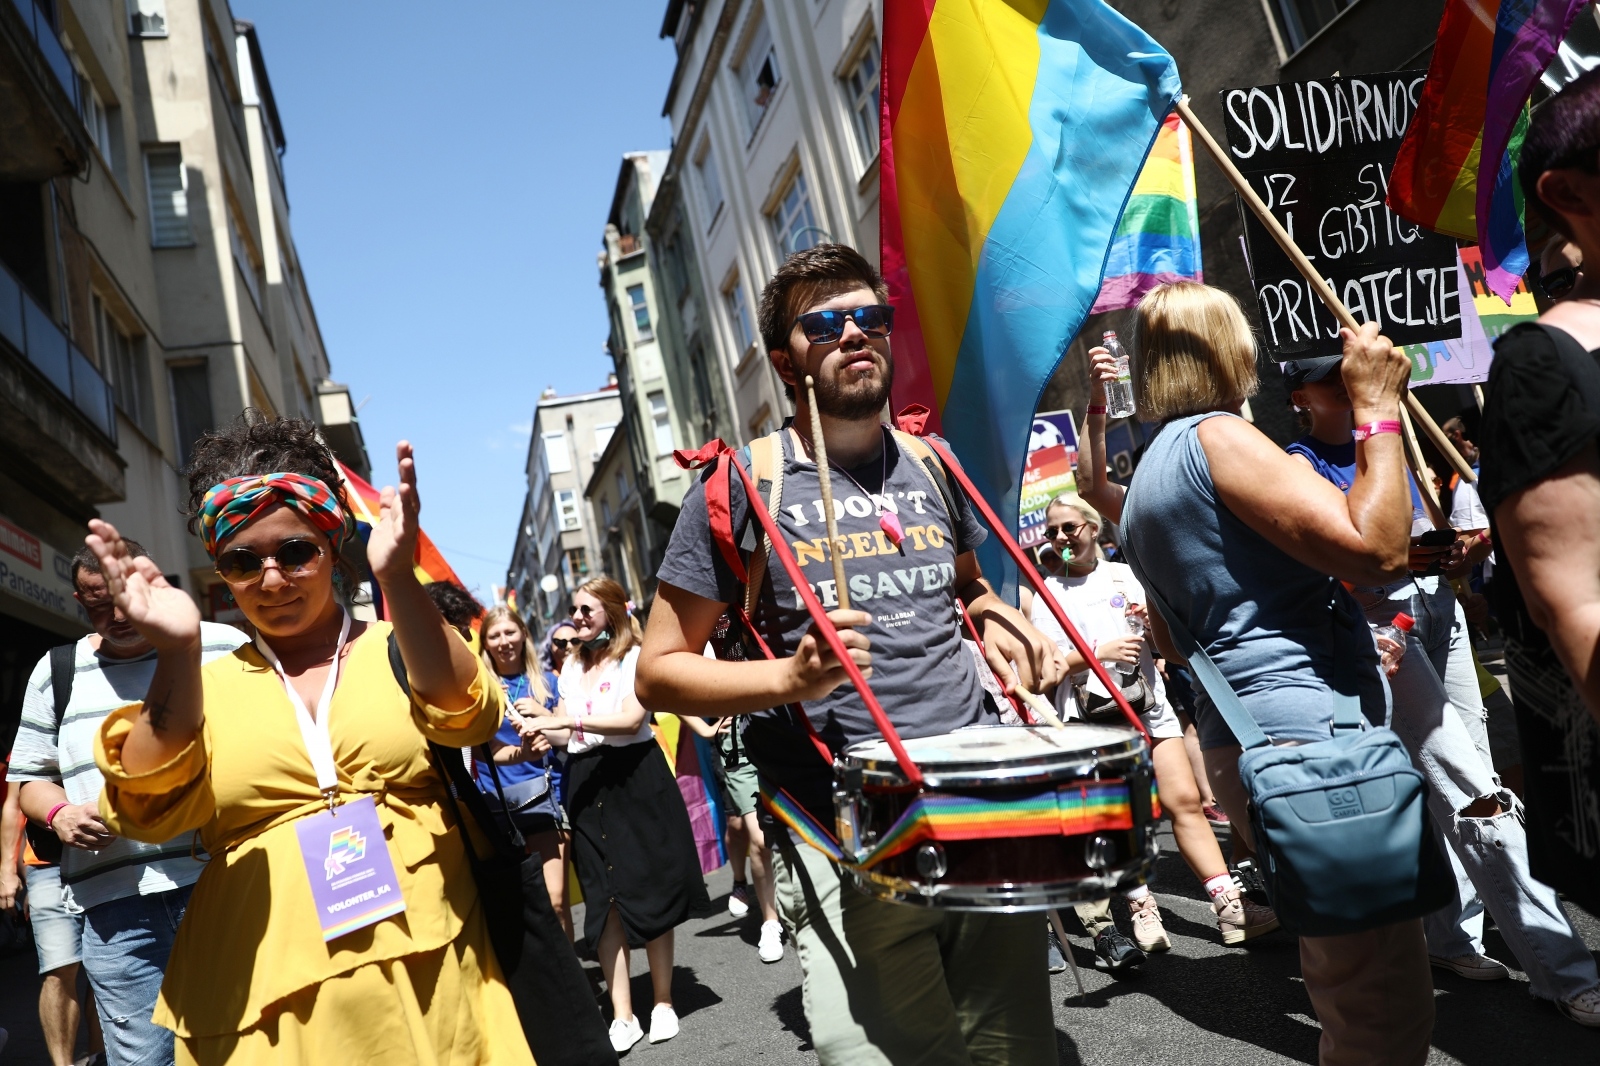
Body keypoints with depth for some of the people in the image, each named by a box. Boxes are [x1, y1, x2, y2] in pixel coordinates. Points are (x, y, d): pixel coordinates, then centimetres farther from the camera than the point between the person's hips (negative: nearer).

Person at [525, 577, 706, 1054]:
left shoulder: (636, 657, -2)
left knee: (649, 890, 1)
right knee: (604, 898, 3)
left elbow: (632, 719, -17)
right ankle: (622, 1015, 7)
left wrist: (572, 719, -22)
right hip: (586, 784, 5)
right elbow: (566, 736, 14)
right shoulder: (570, 665, 15)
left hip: (636, 777, -5)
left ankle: (663, 1002, 13)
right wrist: (538, 722, -4)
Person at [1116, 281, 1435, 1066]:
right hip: (1312, 733, -10)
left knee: (1347, 992, 20)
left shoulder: (1146, 478, 20)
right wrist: (1378, 409, -7)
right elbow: (1376, 548, -17)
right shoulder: (1217, 437, -9)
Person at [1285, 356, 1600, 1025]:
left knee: (1457, 786, 7)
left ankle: (1453, 934, 22)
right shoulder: (1300, 465, -2)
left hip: (1437, 605, 7)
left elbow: (1427, 529, 20)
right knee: (1477, 793, -11)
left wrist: (1461, 545, -1)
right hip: (1377, 621, -7)